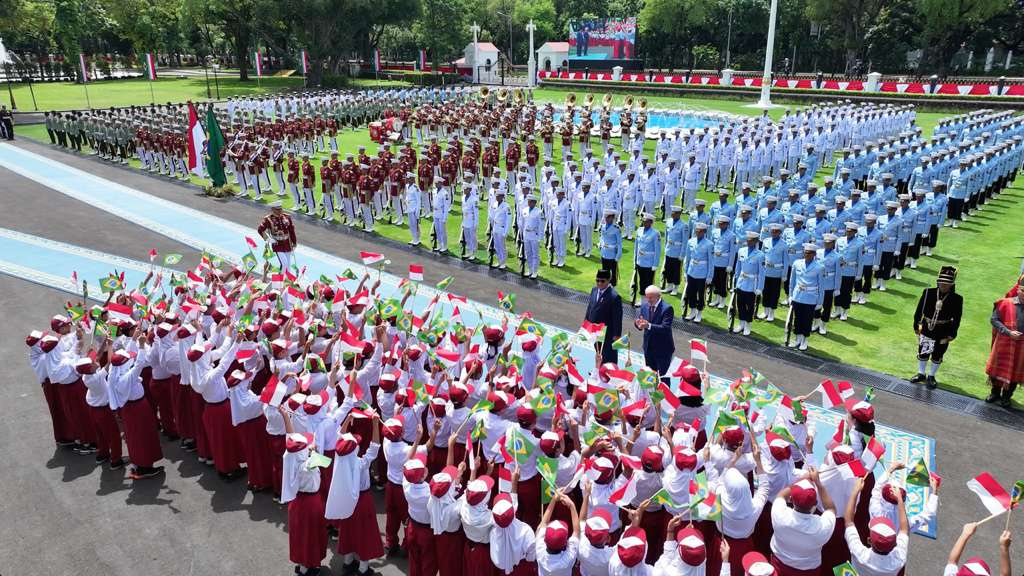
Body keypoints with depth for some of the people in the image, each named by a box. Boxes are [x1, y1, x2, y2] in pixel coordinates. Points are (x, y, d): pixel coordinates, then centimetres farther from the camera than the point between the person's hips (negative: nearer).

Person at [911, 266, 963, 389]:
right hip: (926, 329, 1)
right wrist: (916, 325, 2)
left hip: (943, 333, -1)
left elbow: (957, 318, -5)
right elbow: (919, 310, -2)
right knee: (923, 353, 15)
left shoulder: (957, 299, -11)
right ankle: (921, 374, 35)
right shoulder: (928, 293, -10)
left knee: (937, 356, 13)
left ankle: (931, 376, 32)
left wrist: (952, 333, -5)